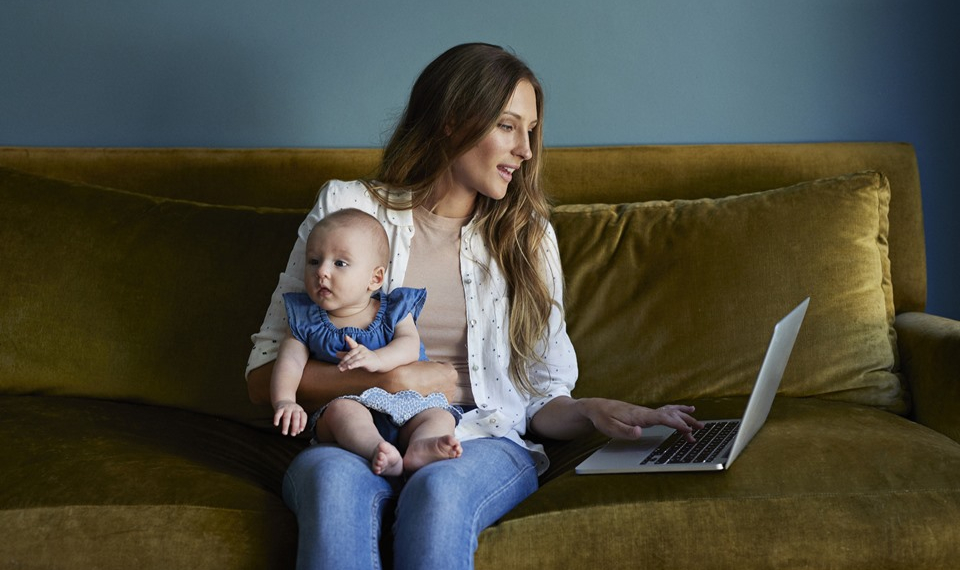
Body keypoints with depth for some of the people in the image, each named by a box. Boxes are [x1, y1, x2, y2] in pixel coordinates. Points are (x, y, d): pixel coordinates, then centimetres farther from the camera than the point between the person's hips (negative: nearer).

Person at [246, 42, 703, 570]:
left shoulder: (527, 236, 16)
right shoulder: (349, 207, 8)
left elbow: (544, 399, 13)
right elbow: (264, 374, 3)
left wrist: (593, 411, -9)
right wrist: (393, 381, -8)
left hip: (484, 445, 1)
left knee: (440, 488, -36)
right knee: (331, 473, -37)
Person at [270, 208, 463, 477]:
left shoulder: (394, 310, 10)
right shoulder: (305, 321, 11)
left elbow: (410, 344, -6)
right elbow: (290, 362, 1)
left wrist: (377, 359, -27)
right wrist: (284, 401, -20)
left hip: (406, 407, 2)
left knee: (441, 417, -22)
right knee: (342, 410, -33)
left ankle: (419, 448, -50)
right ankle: (376, 450, -56)